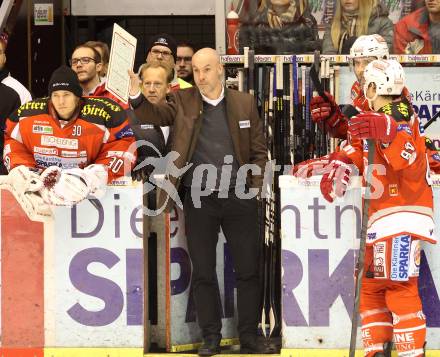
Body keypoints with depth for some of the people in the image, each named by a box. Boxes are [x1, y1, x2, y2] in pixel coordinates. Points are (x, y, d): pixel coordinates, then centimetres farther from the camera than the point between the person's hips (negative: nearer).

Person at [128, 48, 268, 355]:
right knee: (203, 272, 5)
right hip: (198, 199, 0)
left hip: (239, 196, 0)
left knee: (248, 269, 4)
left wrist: (255, 188, -1)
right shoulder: (183, 101, 5)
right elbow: (154, 116, -11)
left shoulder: (244, 103, 6)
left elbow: (259, 151, 8)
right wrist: (135, 94, -29)